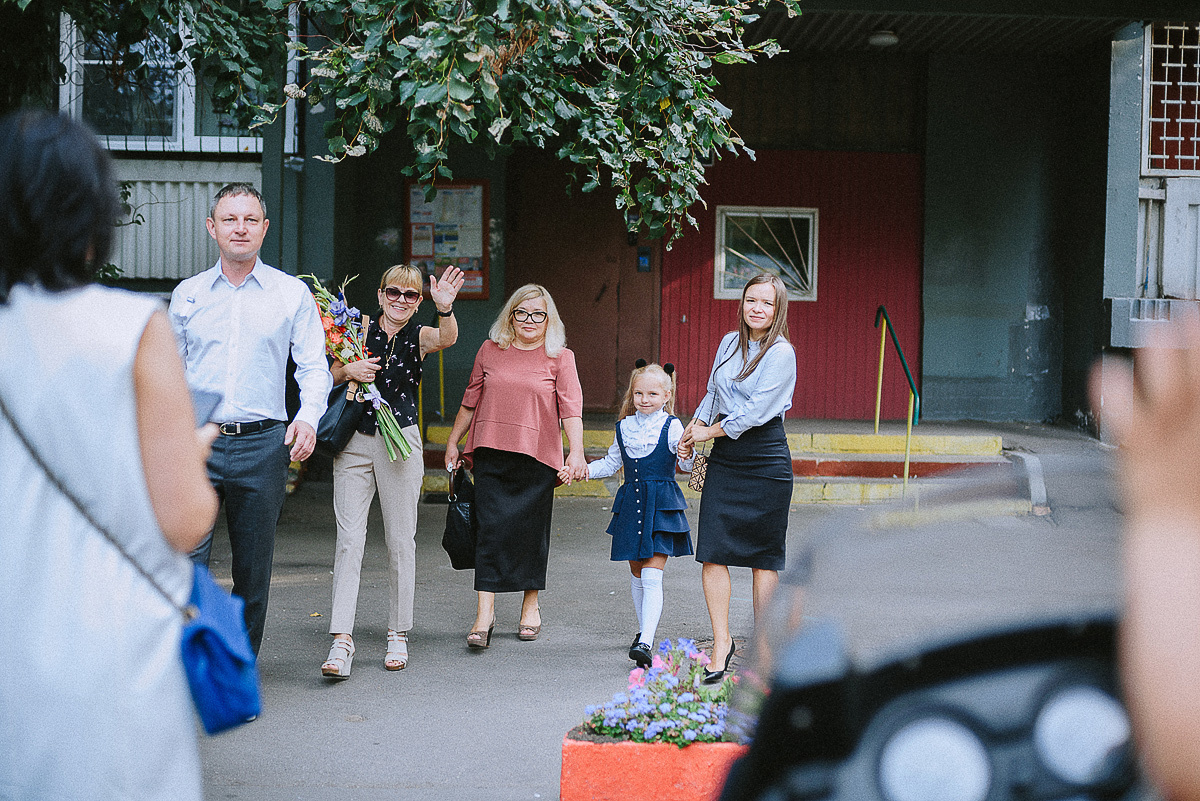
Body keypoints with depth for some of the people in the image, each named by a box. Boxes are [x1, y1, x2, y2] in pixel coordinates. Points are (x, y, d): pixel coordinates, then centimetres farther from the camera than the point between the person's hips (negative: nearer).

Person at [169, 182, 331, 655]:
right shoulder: (187, 294, 10)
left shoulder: (293, 293, 6)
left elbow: (314, 367, 6)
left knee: (253, 572, 7)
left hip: (262, 444, 0)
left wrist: (309, 417, -12)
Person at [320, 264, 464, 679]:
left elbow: (446, 338, -22)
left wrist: (445, 309, -43)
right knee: (349, 538, -6)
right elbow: (328, 377, 11)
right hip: (354, 442, 1)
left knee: (400, 541, 4)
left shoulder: (418, 335, 1)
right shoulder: (360, 330, 5)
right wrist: (347, 370, -10)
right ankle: (342, 639, -8)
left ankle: (398, 636, 16)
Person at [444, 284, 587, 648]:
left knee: (531, 529, 6)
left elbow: (571, 408, -6)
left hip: (537, 456, -1)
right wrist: (452, 442, 19)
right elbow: (470, 401, 18)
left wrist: (576, 452, -18)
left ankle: (530, 604, 23)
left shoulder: (560, 358, 3)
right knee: (491, 526, -7)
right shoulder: (489, 351, 10)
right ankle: (485, 611, -6)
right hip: (491, 454, 1)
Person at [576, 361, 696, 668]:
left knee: (652, 576, -13)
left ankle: (645, 642, -19)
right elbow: (611, 463, 21)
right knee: (637, 574, 15)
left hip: (661, 505, -5)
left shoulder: (672, 426, -5)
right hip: (631, 502, 5)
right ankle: (644, 629, 32)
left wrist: (686, 456, -35)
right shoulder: (625, 426, 10)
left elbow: (686, 464, -12)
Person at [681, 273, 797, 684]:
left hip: (765, 460, -5)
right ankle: (721, 642, 2)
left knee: (763, 556, 4)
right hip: (723, 460, 5)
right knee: (712, 551, -5)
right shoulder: (730, 342, 10)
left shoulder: (781, 353, -9)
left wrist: (709, 432, -6)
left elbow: (757, 411, -15)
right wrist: (694, 426, 7)